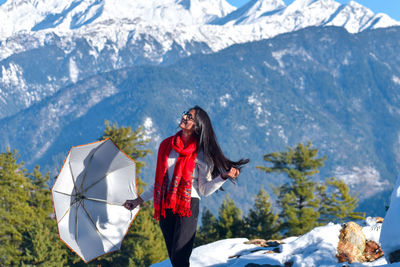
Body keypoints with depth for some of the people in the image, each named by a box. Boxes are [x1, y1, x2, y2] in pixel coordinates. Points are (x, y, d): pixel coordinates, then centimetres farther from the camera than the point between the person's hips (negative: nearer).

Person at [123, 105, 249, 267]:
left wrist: (224, 176, -15)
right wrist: (140, 200, 22)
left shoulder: (200, 154, -1)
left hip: (188, 206, -5)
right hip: (165, 208, 5)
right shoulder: (166, 146, 12)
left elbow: (204, 190, -2)